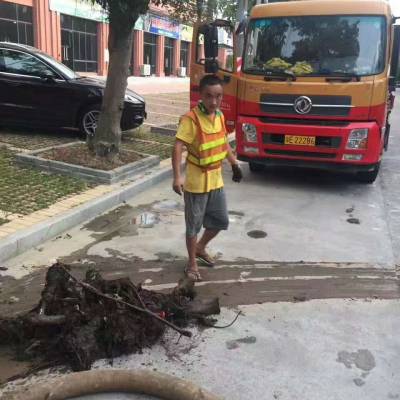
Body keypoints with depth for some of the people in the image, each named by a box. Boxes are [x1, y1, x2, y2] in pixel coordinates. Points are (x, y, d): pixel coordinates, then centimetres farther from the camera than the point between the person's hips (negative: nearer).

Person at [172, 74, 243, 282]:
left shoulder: (219, 116, 3)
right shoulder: (190, 118, -20)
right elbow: (178, 147, -27)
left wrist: (235, 165, 22)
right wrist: (177, 177, -37)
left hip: (216, 179, 7)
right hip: (196, 182, -7)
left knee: (221, 221, 17)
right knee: (194, 225, 7)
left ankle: (201, 248, 40)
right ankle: (192, 263, 24)